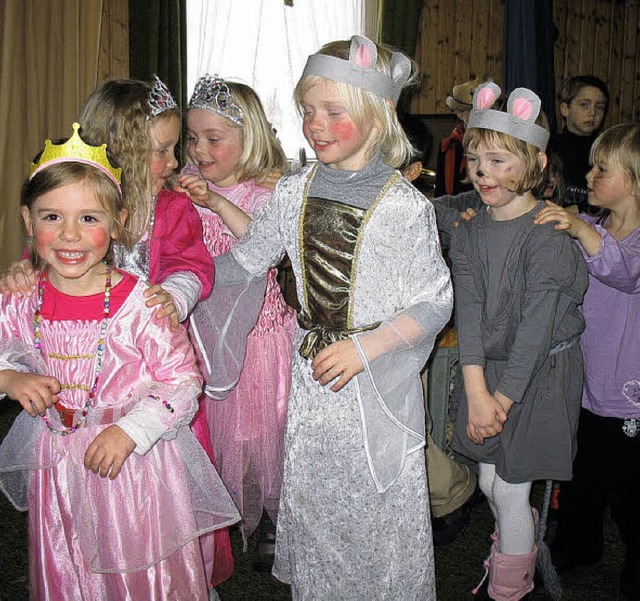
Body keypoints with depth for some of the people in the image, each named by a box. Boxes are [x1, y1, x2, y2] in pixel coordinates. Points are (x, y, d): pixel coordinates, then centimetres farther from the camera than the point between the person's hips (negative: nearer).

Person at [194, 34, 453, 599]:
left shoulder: (404, 206, -13)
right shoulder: (295, 192, -1)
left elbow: (435, 304, -10)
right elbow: (244, 262, 9)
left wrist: (365, 346, -21)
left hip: (379, 380, -4)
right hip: (311, 372, 4)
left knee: (378, 512, 9)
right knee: (310, 504, 17)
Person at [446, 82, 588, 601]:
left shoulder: (549, 236, -17)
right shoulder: (469, 232, 2)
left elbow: (535, 327, -19)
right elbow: (469, 310, -8)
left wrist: (503, 398, -17)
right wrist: (476, 392, -16)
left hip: (540, 374, -5)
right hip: (487, 370, 6)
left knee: (510, 489, 2)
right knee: (490, 481, 15)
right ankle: (521, 558, 43)